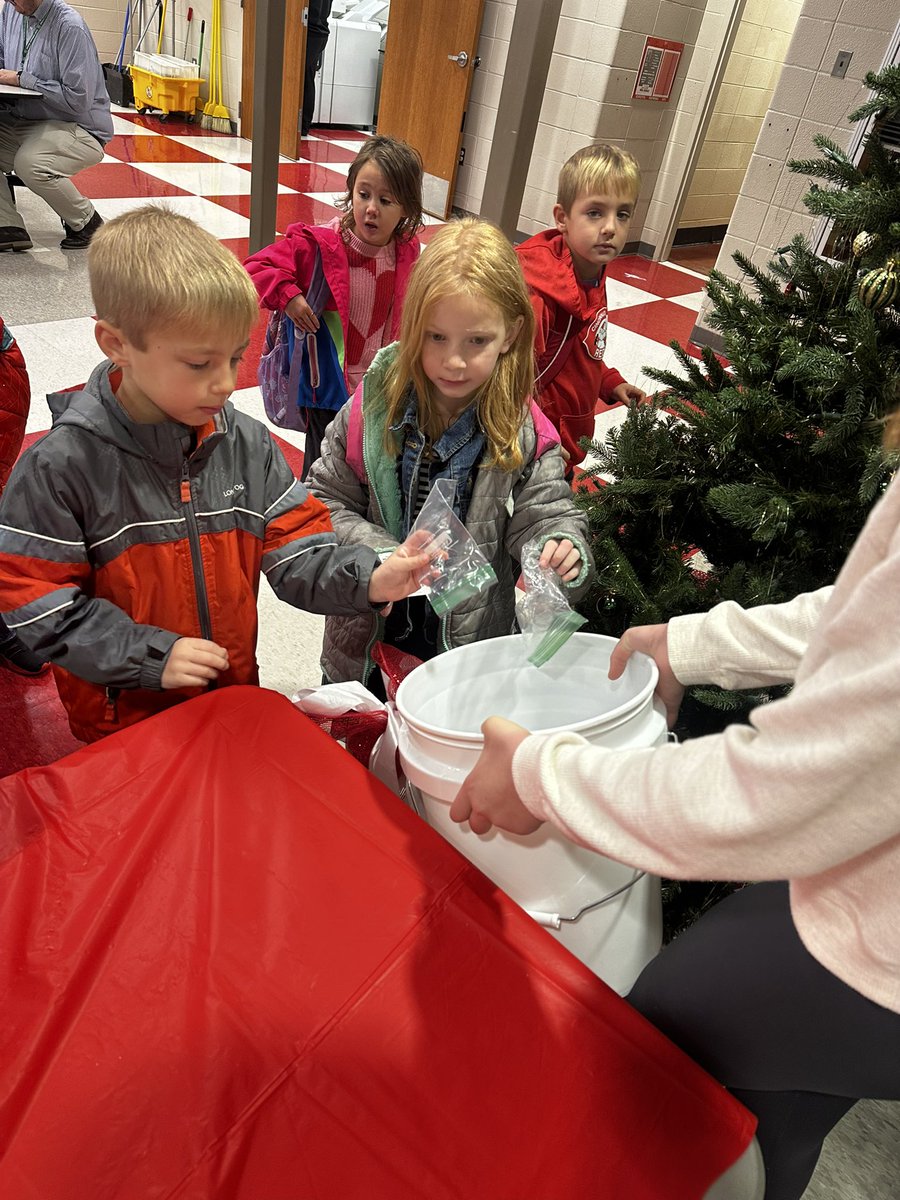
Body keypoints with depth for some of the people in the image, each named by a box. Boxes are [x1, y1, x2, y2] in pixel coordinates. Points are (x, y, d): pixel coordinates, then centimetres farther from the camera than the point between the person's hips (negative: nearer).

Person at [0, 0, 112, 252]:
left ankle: (86, 223, -9)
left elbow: (78, 100, -21)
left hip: (80, 129, -8)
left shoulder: (70, 27, -16)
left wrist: (22, 79, -15)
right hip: (22, 121, 8)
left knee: (29, 162, -33)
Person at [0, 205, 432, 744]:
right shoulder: (63, 465, -19)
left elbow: (293, 547, -5)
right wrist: (149, 656, -21)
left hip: (234, 696, 4)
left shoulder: (247, 443, -6)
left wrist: (366, 580, -23)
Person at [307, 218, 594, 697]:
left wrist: (563, 554, -34)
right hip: (370, 639, 1)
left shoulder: (524, 434, -15)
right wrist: (380, 554, -22)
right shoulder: (375, 406, -13)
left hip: (471, 649, -1)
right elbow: (326, 500, -7)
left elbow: (547, 516, -10)